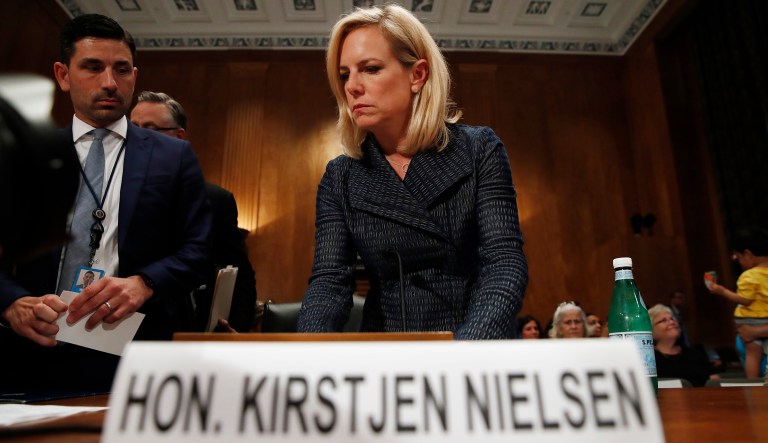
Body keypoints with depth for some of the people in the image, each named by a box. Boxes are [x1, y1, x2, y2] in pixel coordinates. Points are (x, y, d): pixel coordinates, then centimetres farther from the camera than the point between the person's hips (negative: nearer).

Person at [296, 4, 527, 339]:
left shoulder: (479, 151, -4)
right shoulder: (339, 179, 1)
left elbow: (504, 262, -13)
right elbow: (330, 278, -8)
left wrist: (468, 357, -29)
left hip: (474, 340, -2)